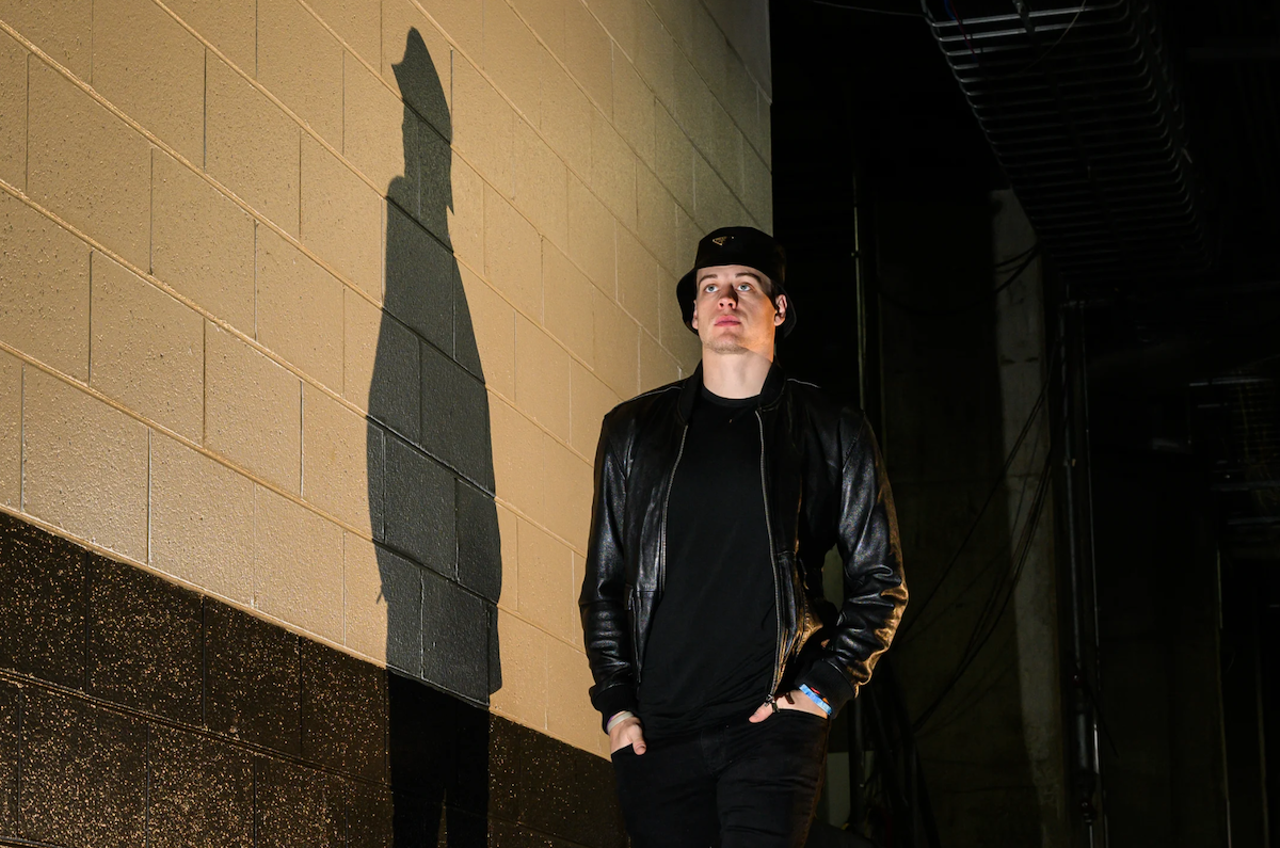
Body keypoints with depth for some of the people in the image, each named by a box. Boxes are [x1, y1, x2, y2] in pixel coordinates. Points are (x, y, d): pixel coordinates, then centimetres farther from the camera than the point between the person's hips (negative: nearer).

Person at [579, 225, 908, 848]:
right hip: (658, 730, 2)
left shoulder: (833, 433, 9)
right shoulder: (632, 430, 14)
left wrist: (823, 690, -2)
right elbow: (603, 585, 16)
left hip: (773, 726, -2)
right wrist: (617, 704, 5)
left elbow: (882, 583, 10)